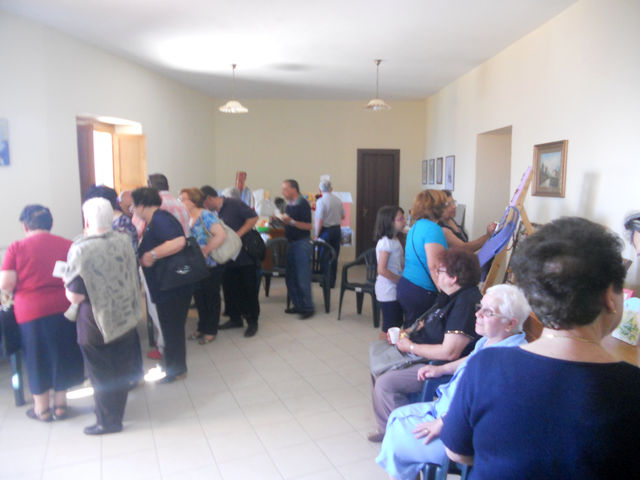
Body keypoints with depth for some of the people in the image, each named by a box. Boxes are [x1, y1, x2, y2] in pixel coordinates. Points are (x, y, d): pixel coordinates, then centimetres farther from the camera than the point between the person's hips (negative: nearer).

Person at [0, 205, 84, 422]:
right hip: (63, 308, 2)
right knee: (62, 355, 17)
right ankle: (60, 404, 28)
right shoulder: (67, 245, -2)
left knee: (37, 357, 15)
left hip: (30, 312, -1)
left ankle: (42, 408, 29)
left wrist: (24, 287, 11)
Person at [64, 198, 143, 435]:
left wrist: (67, 282, -1)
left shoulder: (81, 250, -22)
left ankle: (108, 421, 26)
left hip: (97, 322, -5)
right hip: (124, 317, 5)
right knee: (120, 368, 21)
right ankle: (118, 411, 39)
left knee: (102, 373, 12)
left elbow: (75, 296, -20)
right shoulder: (124, 241, -6)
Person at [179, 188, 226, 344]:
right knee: (199, 296, 15)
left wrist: (205, 251, -25)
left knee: (212, 297, 7)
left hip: (211, 265, -7)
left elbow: (221, 234, -29)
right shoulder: (189, 219, 7)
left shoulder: (206, 215, -17)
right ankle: (202, 327, 31)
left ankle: (211, 331, 20)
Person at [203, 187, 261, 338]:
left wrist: (237, 235, -21)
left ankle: (252, 321, 13)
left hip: (245, 256, -7)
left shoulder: (234, 204, -12)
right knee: (230, 289, 12)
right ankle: (235, 319, 27)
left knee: (249, 290, 1)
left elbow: (253, 218, -17)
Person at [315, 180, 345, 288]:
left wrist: (317, 235, -9)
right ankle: (332, 282, 20)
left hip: (326, 230, -6)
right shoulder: (338, 200, 4)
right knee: (334, 257, 12)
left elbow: (319, 220, -18)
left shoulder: (320, 201, -15)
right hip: (337, 229, 6)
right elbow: (343, 216, 15)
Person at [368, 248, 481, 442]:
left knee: (385, 383, -20)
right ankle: (387, 428, 19)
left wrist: (411, 347, -18)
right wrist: (404, 333, 3)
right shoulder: (449, 295, 6)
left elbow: (449, 353, -30)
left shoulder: (466, 304, -26)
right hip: (422, 354, 11)